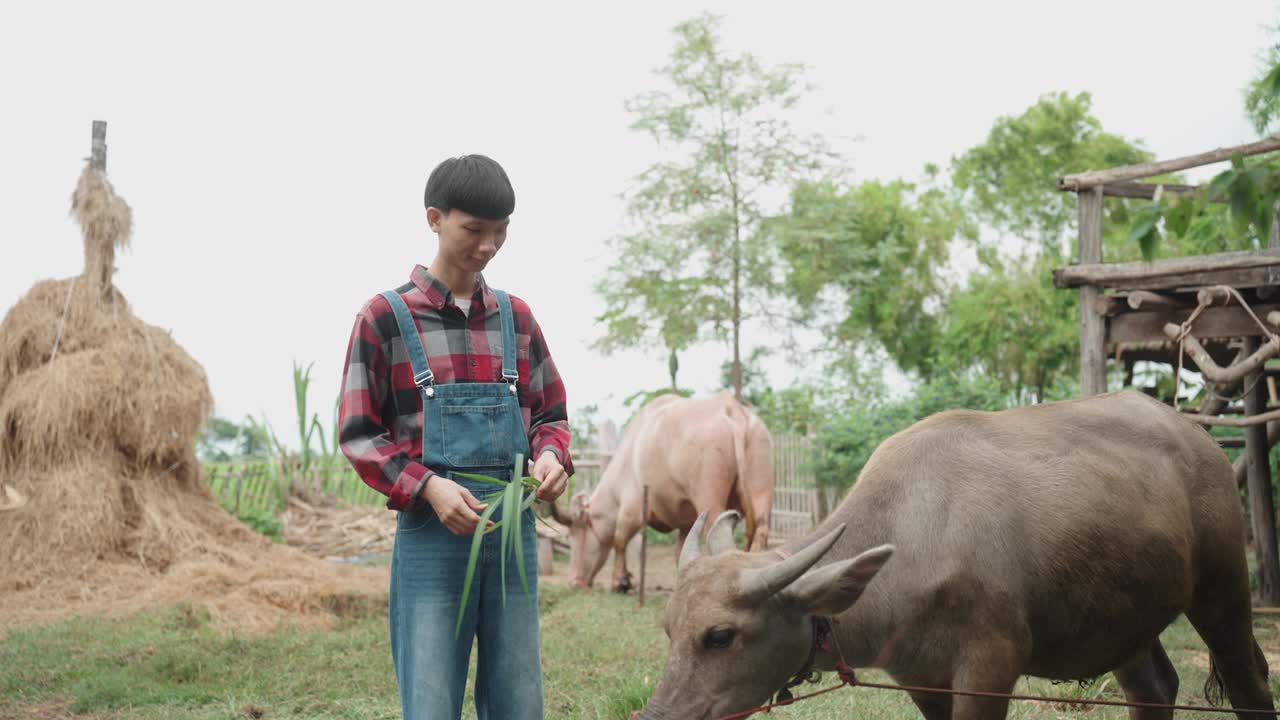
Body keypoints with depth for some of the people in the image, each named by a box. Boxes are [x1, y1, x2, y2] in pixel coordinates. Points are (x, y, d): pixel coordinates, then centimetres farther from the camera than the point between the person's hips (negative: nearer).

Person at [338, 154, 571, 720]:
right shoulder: (385, 318, -1)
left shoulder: (516, 318, 11)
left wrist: (550, 456, -6)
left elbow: (550, 414, 18)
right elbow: (358, 436, -1)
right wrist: (427, 486, -17)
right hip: (431, 535, -4)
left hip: (514, 531, 4)